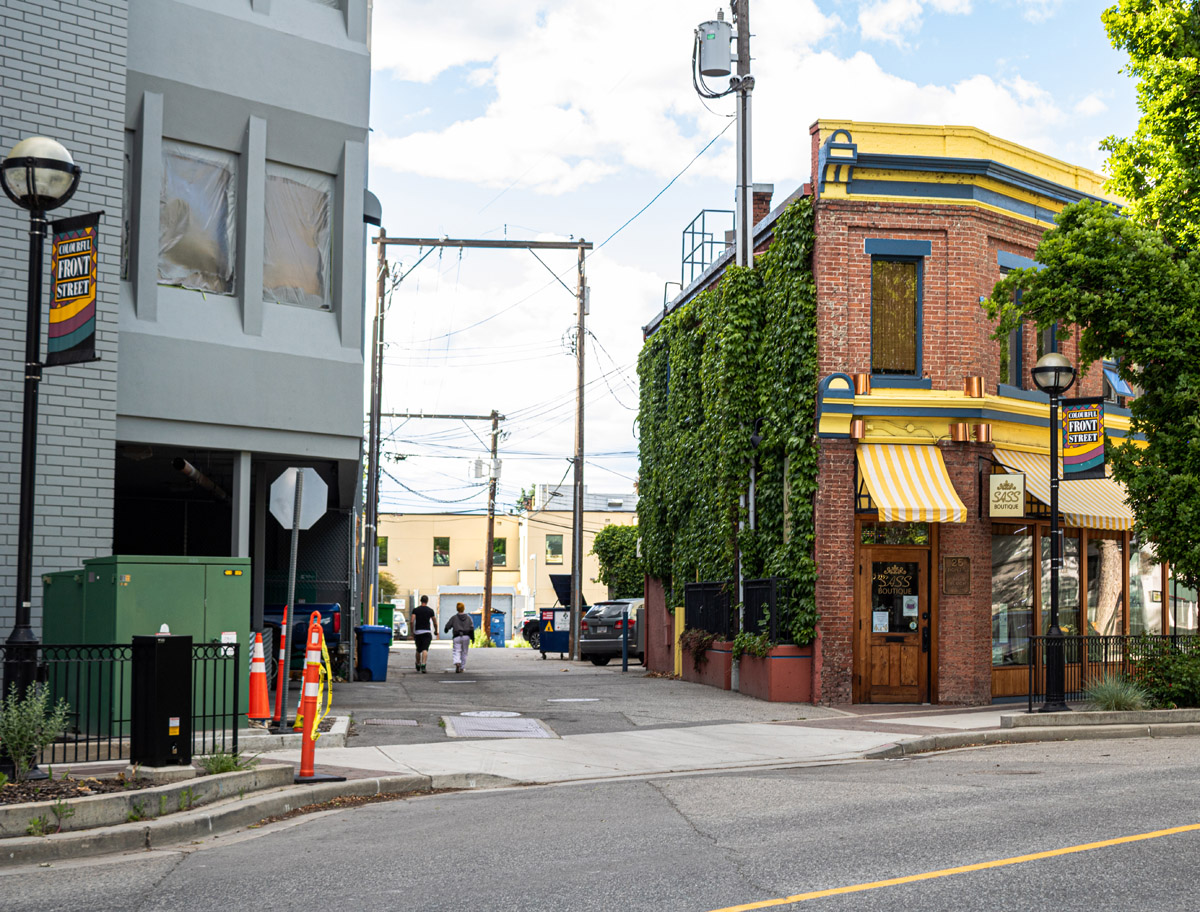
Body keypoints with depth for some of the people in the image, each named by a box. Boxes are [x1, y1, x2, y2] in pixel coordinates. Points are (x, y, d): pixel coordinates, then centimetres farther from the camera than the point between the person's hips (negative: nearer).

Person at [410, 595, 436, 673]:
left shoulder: (415, 610, 2)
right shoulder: (430, 610, 1)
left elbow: (411, 621, -7)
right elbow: (435, 623, 4)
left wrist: (412, 632, 4)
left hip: (417, 632, 2)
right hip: (427, 632, -2)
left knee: (418, 650, 19)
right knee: (425, 649, -12)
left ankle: (418, 666, 34)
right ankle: (423, 666, -29)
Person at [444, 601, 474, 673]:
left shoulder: (454, 617, 0)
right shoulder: (468, 617, 6)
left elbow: (448, 626, 4)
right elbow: (472, 628, 0)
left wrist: (446, 630, 28)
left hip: (457, 637, -2)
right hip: (466, 637, 2)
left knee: (457, 652, -5)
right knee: (464, 652, 10)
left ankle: (457, 664, -32)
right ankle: (462, 668, 12)